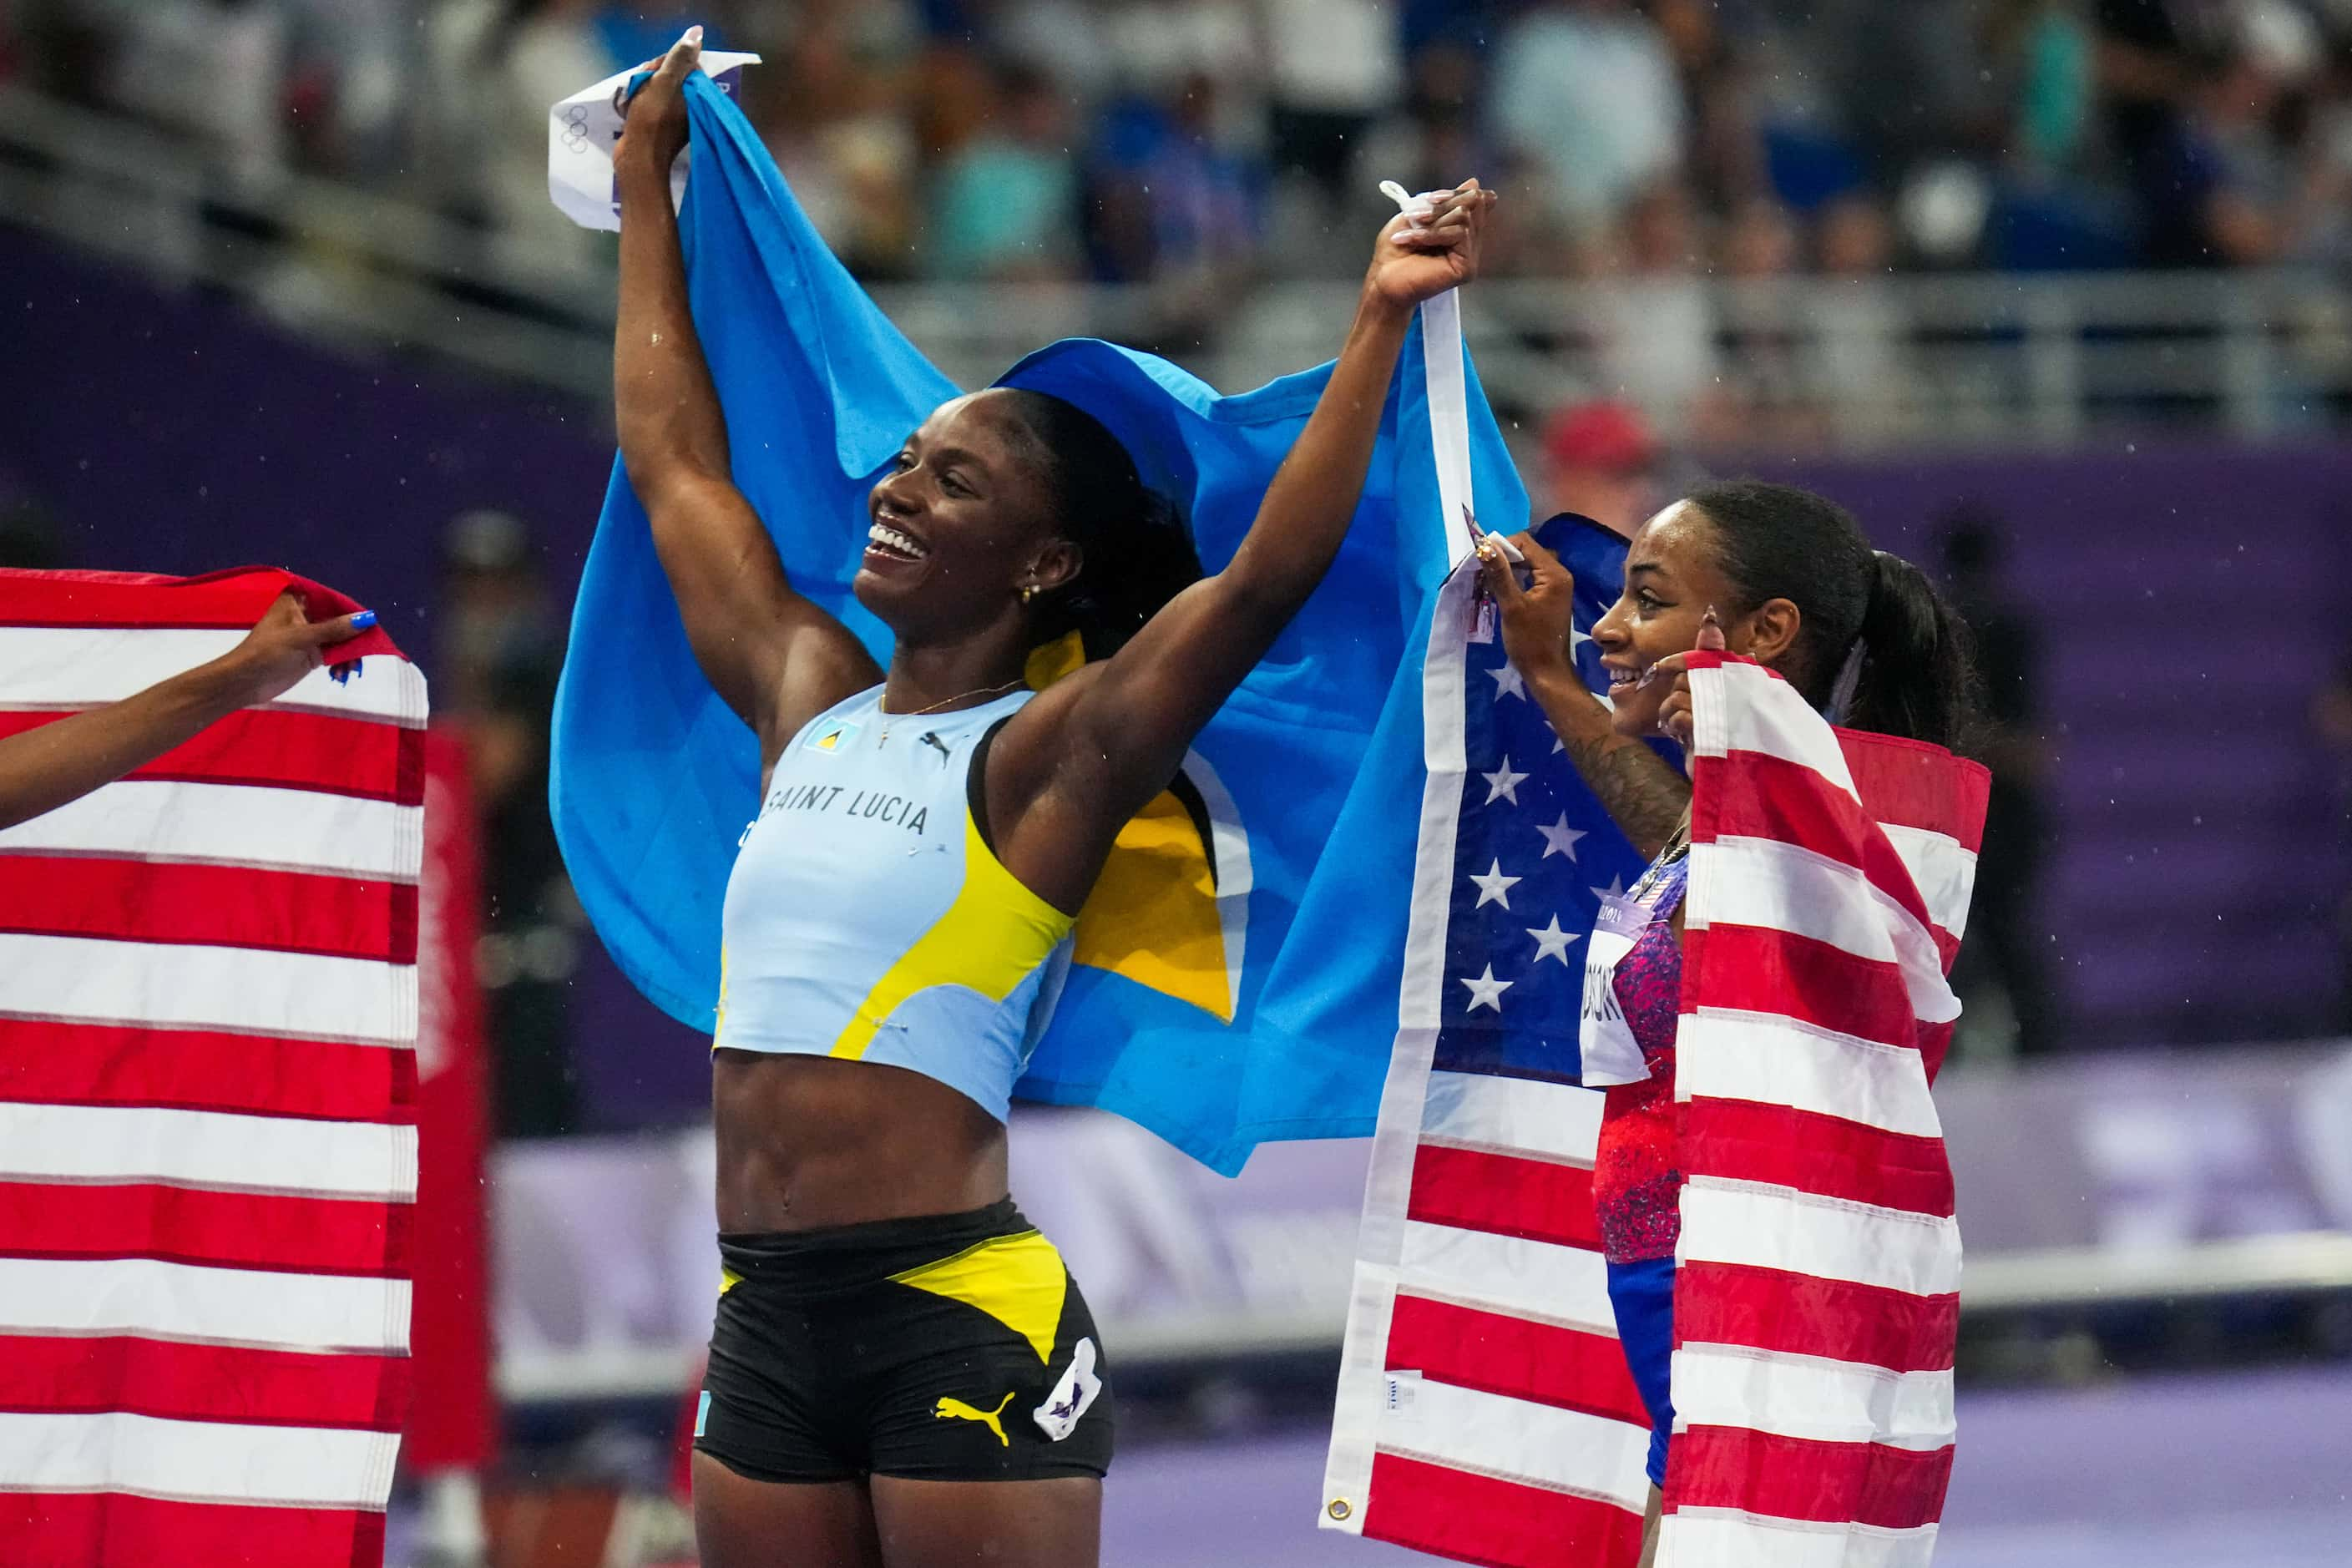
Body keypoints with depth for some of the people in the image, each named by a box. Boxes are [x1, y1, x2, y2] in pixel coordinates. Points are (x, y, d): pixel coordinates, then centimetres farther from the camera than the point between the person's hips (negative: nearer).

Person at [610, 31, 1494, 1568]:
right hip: (771, 1317, 6)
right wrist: (645, 187, 30)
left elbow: (1264, 581, -15)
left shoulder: (1048, 756, -3)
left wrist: (1382, 324, -19)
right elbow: (674, 458, 24)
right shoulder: (809, 705, 13)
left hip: (961, 1315, -6)